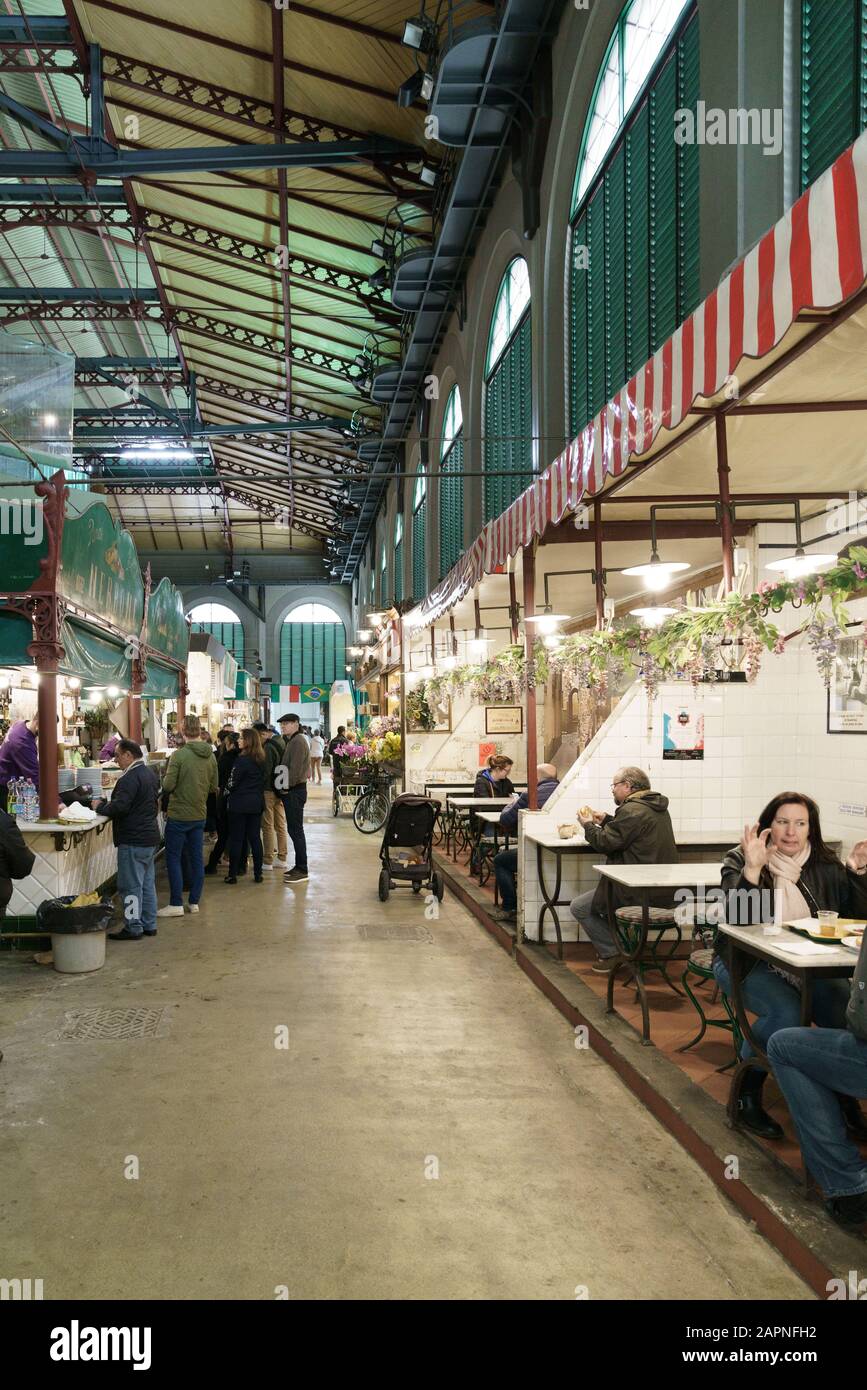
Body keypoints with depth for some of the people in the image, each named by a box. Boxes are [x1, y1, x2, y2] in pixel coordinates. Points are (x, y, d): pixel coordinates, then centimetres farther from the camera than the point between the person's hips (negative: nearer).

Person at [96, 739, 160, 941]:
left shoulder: (130, 778, -18)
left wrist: (100, 807, -7)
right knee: (147, 883, 14)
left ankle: (133, 928, 2)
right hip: (151, 837, 10)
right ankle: (149, 924, 20)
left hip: (133, 840, -10)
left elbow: (119, 807, -25)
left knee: (131, 886, -2)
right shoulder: (150, 774, 13)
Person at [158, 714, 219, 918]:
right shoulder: (211, 756, 0)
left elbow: (167, 786, -17)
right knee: (197, 858, 11)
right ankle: (194, 902, 18)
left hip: (178, 815, -5)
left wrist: (166, 777, 4)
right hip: (200, 815, 5)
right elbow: (214, 786, 7)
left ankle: (176, 904, 4)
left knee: (173, 859, 4)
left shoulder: (179, 755, -17)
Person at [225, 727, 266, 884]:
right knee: (255, 838, 10)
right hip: (257, 803, 6)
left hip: (240, 804, -6)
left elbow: (232, 782, -12)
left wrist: (228, 791, 7)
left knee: (236, 839, 2)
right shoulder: (261, 759, 4)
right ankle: (258, 873, 12)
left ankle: (232, 874, 6)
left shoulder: (242, 759, -16)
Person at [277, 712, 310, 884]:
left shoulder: (298, 741, -13)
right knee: (294, 829, 12)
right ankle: (299, 867, 18)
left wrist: (286, 787, -14)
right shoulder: (290, 741, 18)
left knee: (296, 830, -7)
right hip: (290, 791, 10)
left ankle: (302, 871, -4)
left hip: (294, 791, -10)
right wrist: (283, 788, 10)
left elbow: (295, 769, -20)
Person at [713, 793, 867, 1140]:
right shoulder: (739, 861, -6)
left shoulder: (824, 864, 5)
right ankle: (748, 1093, -8)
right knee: (786, 1012, -32)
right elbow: (738, 919, -20)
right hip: (748, 963, -3)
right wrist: (752, 869, -32)